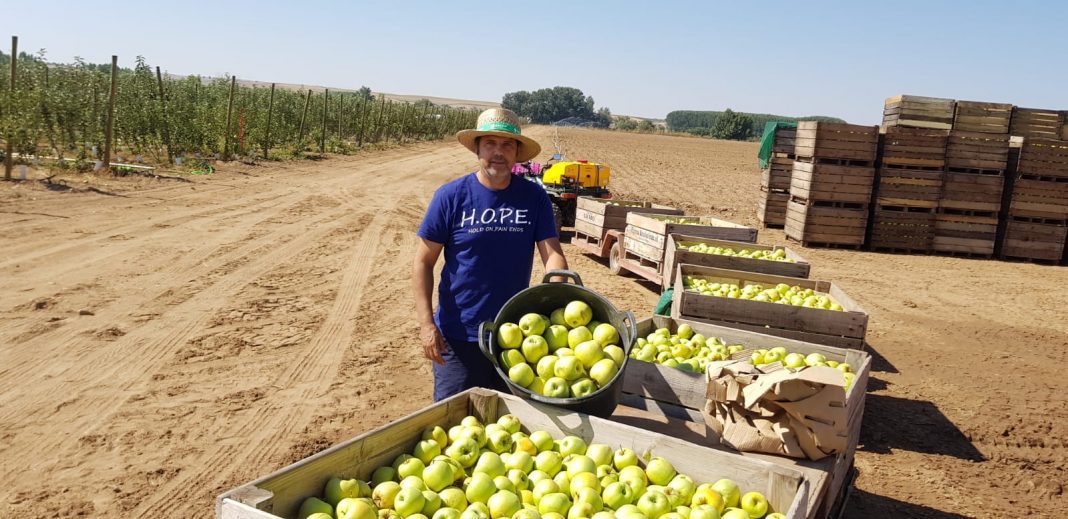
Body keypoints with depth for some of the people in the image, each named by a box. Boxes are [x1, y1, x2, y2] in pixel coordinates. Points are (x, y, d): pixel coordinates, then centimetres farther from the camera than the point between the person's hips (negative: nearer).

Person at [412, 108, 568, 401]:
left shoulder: (534, 198, -2)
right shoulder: (451, 196, -8)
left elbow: (552, 254, -7)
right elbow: (423, 262, -5)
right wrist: (426, 323, -12)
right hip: (458, 336, -2)